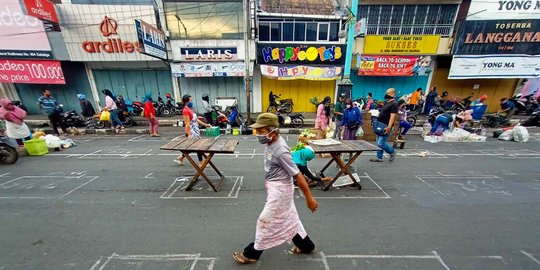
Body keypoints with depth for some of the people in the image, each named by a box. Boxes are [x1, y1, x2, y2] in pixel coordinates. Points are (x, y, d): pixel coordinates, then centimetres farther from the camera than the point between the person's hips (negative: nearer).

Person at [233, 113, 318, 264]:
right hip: (275, 187, 9)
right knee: (289, 218, 23)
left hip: (280, 189, -9)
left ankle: (252, 253, 32)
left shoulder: (281, 151, -30)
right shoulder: (272, 142, -4)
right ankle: (306, 245, 44)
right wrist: (269, 182, 24)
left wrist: (309, 198, -17)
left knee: (265, 221, 8)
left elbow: (297, 175, -25)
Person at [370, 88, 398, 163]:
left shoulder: (394, 104, -13)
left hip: (386, 127, -9)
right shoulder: (386, 102, 16)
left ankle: (392, 152, 17)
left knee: (381, 143, -9)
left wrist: (389, 127, -29)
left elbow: (392, 117, -22)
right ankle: (379, 157, 20)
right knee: (378, 143, 12)